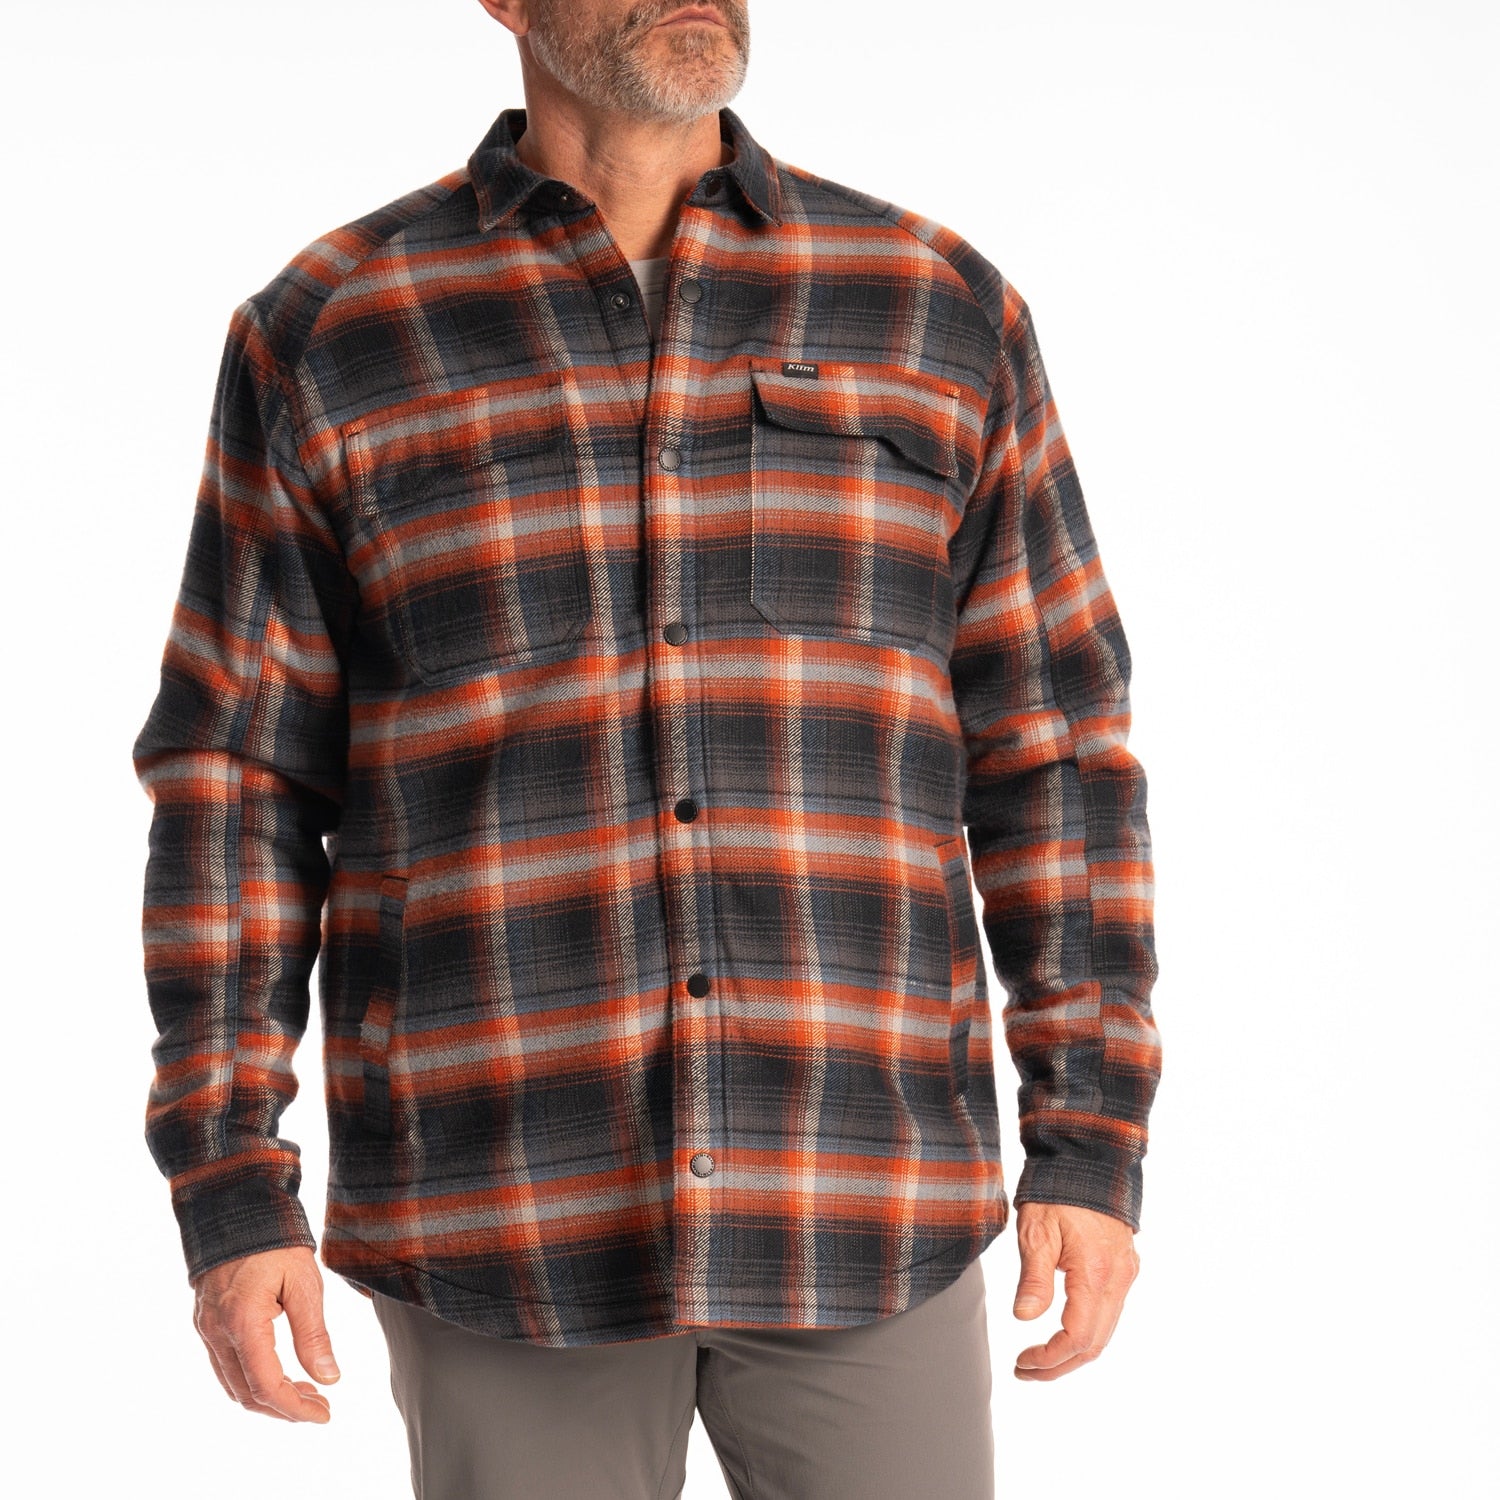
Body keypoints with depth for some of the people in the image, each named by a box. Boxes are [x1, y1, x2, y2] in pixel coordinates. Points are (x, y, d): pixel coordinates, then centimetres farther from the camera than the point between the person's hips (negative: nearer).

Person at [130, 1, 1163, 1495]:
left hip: (849, 1187, 2)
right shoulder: (327, 339, 0)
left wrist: (1096, 1144, -2)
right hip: (512, 1196, -1)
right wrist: (228, 1194, -5)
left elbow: (1048, 748, 4)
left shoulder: (938, 316, 4)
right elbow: (238, 782, 1)